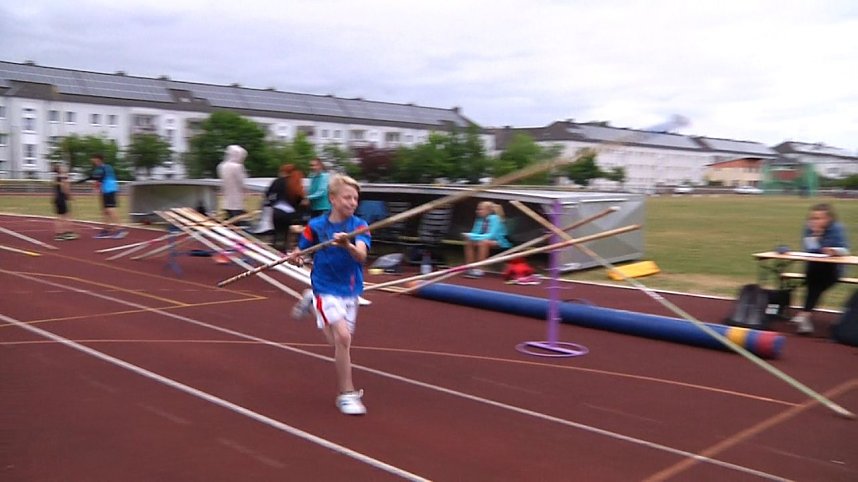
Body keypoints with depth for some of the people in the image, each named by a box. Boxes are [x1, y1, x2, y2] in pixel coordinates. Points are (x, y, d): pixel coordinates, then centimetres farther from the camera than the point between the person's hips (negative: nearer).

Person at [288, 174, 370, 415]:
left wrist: (347, 245, -47)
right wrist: (295, 258, -22)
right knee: (342, 337, -20)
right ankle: (346, 394, -4)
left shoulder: (359, 226, -10)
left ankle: (312, 302, 43)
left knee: (339, 342, 17)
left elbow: (361, 256, -27)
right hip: (326, 289, -3)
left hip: (350, 290, 3)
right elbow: (299, 253, 1)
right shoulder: (316, 226, -10)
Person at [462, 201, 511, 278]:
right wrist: (470, 236, -18)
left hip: (499, 243, -7)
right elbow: (475, 233, 5)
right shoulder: (480, 220, 2)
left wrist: (475, 237, -31)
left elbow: (491, 235, -28)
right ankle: (469, 268, -15)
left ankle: (479, 270, -34)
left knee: (483, 242, -36)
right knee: (469, 242, -13)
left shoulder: (495, 219, -19)